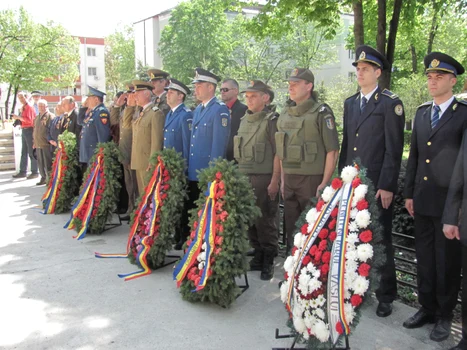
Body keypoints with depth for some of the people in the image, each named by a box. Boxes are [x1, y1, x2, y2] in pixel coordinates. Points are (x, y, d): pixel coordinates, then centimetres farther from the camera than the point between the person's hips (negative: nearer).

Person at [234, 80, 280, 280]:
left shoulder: (271, 121, -6)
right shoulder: (244, 120, 15)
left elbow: (278, 154, -10)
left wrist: (274, 181, -14)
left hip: (264, 179, -6)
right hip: (244, 177, 6)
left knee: (265, 220, -1)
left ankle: (268, 261, 11)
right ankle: (258, 256, 23)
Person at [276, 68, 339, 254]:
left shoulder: (321, 113, -7)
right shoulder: (285, 114, 13)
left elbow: (332, 151, -10)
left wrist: (324, 183, -14)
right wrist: (283, 179, 14)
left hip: (312, 180, -6)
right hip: (289, 181, 6)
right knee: (291, 229, 13)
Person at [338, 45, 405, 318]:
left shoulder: (390, 103, -5)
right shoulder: (350, 103, 14)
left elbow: (394, 148, -9)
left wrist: (386, 186, -14)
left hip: (378, 186, -5)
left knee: (380, 240, 5)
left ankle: (386, 295, 19)